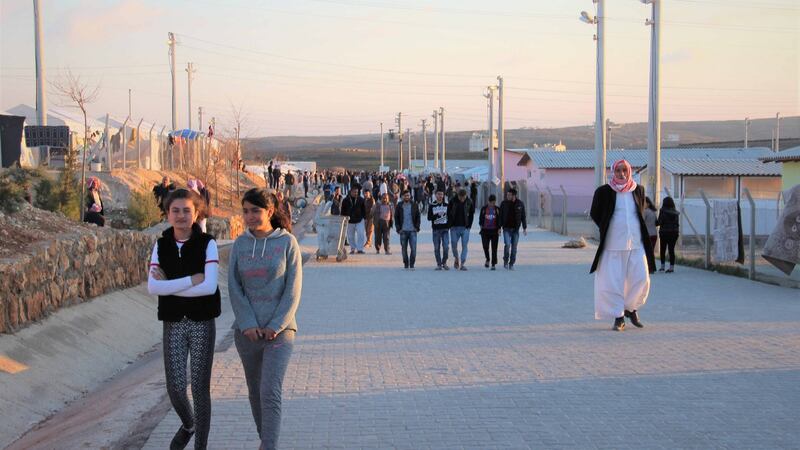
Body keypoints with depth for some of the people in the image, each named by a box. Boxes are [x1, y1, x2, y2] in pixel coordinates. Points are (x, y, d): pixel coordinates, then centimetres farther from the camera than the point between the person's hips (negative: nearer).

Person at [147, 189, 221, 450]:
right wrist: (191, 280, -17)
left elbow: (210, 287, -18)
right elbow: (152, 287, -10)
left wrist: (170, 286, -14)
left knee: (200, 388, 3)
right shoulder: (161, 245, 2)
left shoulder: (207, 244, -7)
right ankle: (187, 425, 36)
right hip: (173, 324, 3)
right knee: (175, 388, 4)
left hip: (202, 323, -2)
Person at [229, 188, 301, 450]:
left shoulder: (287, 243, -4)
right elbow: (234, 288, 0)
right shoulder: (240, 244, 4)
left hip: (279, 330, -4)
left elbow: (293, 289, -6)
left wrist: (276, 326, -12)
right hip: (246, 331, 4)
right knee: (255, 391, 14)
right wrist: (247, 324, -11)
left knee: (270, 393, -12)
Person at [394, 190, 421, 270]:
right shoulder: (399, 206, 4)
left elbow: (418, 217, 8)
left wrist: (417, 227, -2)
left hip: (412, 231, -1)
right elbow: (396, 218, 7)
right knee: (404, 248, 6)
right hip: (403, 231, 1)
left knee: (413, 248, -9)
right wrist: (398, 228, -3)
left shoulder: (414, 205, 5)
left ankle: (412, 265, -3)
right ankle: (406, 264, 15)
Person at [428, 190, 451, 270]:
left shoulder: (447, 205, 10)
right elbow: (429, 217, -2)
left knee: (446, 247, -9)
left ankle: (444, 263, 9)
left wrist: (449, 225, 0)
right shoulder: (431, 206, 6)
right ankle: (439, 264, 11)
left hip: (445, 229, 0)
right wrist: (437, 215, -17)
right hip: (436, 229, 0)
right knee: (437, 248, 2)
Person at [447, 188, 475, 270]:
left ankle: (462, 264, -1)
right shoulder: (453, 201, -4)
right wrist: (451, 225, -3)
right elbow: (448, 213, 3)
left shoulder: (469, 202, -3)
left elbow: (472, 214, 7)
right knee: (454, 244, 2)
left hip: (465, 228, 0)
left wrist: (469, 225, -1)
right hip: (454, 227, 0)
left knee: (464, 245, -4)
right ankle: (456, 258, 28)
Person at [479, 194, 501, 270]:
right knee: (485, 246, -6)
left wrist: (499, 229, -2)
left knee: (494, 248, -2)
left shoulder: (497, 209, 5)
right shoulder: (484, 208, 5)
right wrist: (481, 225, 7)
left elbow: (499, 220, 6)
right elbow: (481, 218, 14)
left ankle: (493, 264, 4)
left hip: (494, 230, 0)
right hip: (485, 230, 0)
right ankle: (487, 259, 22)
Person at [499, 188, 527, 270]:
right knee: (507, 244, -15)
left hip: (516, 229, 1)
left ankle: (511, 264, 14)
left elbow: (523, 217, 7)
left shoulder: (520, 204, 1)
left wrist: (525, 228, 4)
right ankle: (505, 261, 4)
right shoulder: (504, 203, -1)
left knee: (514, 247, 3)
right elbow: (500, 216, 2)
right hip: (506, 228, -1)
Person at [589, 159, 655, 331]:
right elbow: (594, 213, 9)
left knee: (641, 279, -2)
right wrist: (607, 229, 7)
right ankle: (618, 317, 9)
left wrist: (636, 229, 13)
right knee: (613, 281, -3)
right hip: (613, 244, -2)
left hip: (636, 243, 3)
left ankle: (631, 308, 23)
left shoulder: (638, 190, 7)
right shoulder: (604, 191, -2)